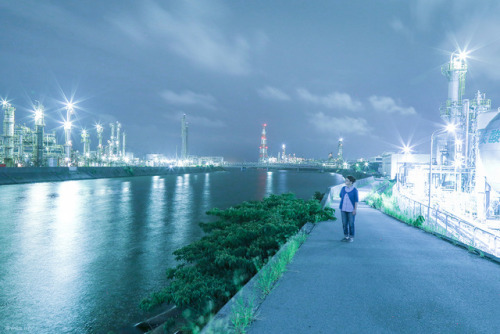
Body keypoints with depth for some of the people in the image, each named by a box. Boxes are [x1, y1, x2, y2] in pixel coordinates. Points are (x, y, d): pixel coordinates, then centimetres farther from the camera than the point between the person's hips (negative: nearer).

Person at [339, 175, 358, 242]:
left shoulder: (354, 190, -9)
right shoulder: (343, 188, 4)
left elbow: (356, 200, -9)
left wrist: (355, 209, -13)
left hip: (351, 209, -4)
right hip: (343, 208, 5)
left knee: (351, 223, 1)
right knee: (344, 223, 7)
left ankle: (351, 237, 12)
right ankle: (346, 236, 17)